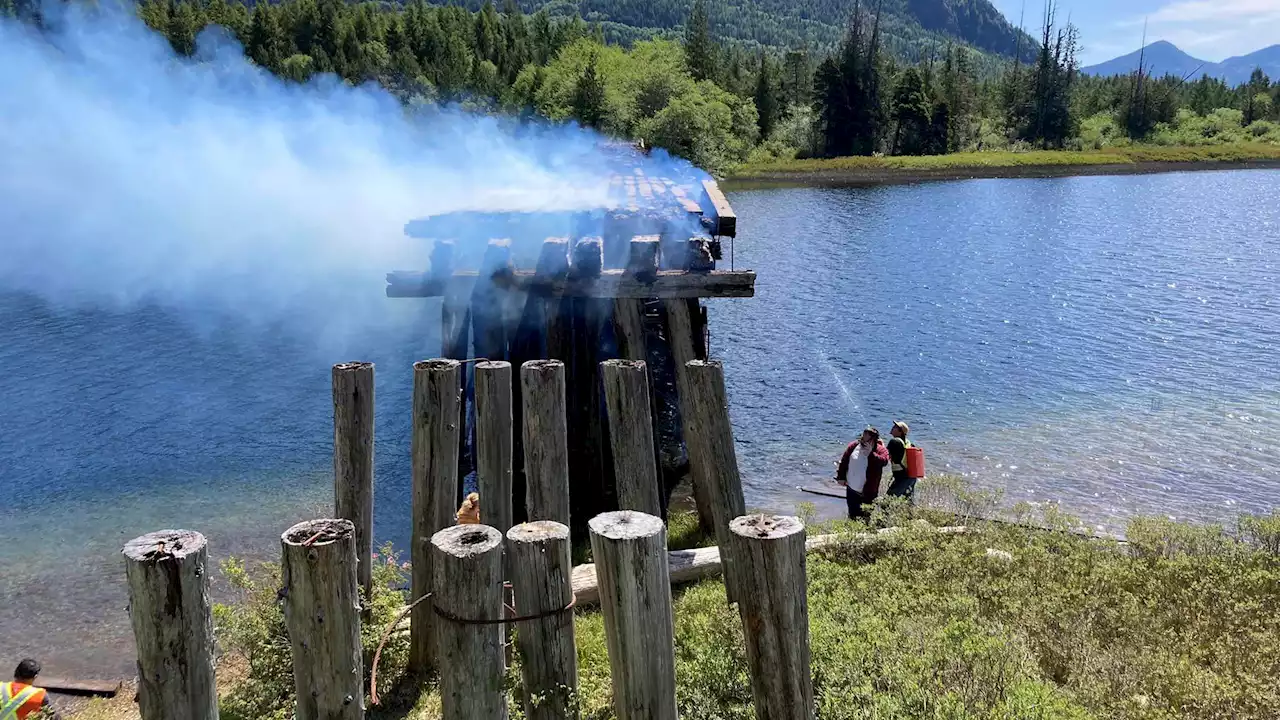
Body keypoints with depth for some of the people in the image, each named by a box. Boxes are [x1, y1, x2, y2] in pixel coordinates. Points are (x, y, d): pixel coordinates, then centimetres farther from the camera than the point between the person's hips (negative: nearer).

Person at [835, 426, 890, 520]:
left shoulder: (880, 450, -10)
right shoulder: (853, 446, 0)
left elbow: (884, 461, -31)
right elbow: (843, 461, 7)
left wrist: (870, 453, -32)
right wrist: (841, 477, 3)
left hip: (868, 492, -4)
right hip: (851, 489, 4)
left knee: (866, 518, 3)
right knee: (852, 515, 17)